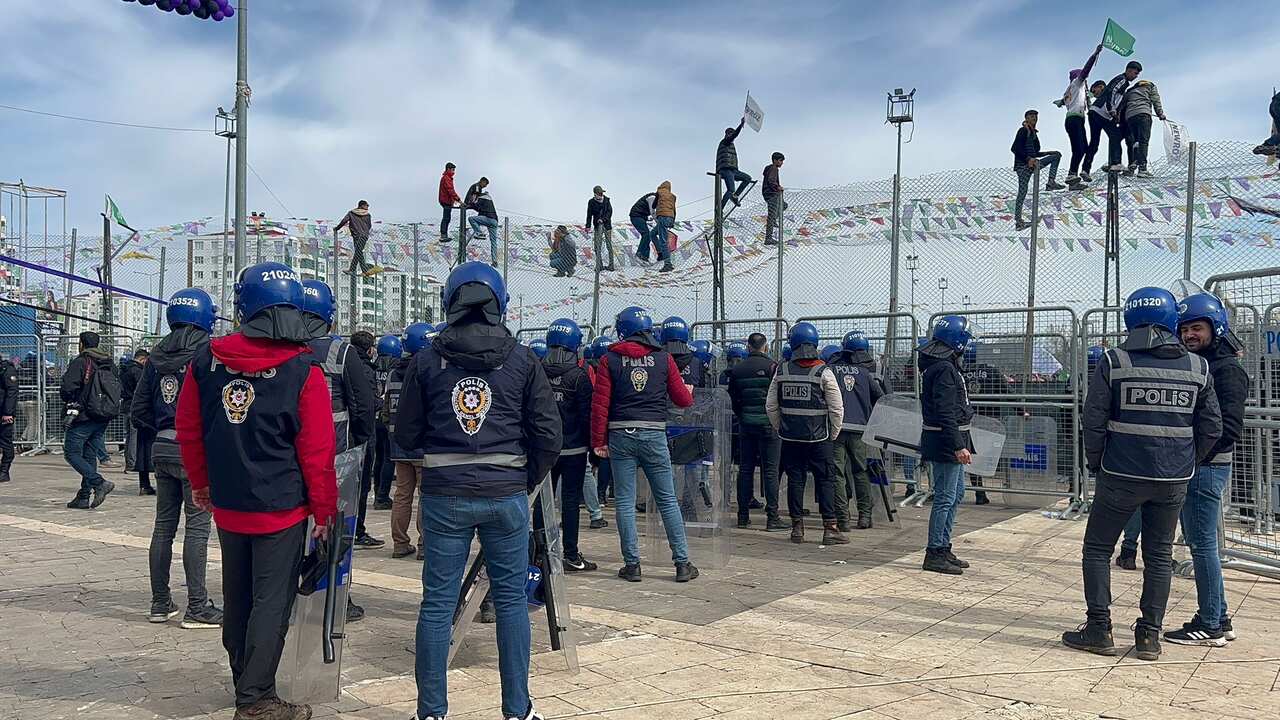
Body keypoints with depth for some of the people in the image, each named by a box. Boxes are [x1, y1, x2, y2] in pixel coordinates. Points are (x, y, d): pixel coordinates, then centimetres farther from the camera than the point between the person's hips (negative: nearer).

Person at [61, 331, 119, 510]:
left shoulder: (79, 362, -9)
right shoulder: (110, 364, 11)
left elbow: (67, 388, -16)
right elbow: (119, 389, 13)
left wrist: (69, 401, 5)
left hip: (83, 416, -7)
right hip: (104, 418, 7)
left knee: (72, 453, -2)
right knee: (90, 456, 12)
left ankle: (99, 483, -18)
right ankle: (83, 497, 12)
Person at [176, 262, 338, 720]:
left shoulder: (206, 361, -2)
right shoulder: (303, 372, -15)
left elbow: (187, 430, 8)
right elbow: (317, 453, -14)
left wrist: (200, 484, 22)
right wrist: (324, 511, -4)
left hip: (227, 506, 5)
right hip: (282, 509, -5)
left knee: (237, 597, 19)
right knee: (272, 601, 3)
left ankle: (244, 682, 35)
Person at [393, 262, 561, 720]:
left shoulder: (427, 360, -1)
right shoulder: (522, 360, -1)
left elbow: (405, 435, 4)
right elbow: (549, 435, -2)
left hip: (444, 495, 0)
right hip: (506, 493, 0)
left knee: (437, 603, 8)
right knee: (511, 599, 10)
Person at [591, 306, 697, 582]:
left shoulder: (609, 360, 1)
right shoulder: (664, 358, 3)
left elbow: (600, 403, -4)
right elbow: (682, 400, 7)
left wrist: (599, 441, 2)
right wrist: (690, 391, 30)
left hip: (620, 435, 0)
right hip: (654, 435, 1)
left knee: (624, 502, 6)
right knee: (667, 500, 8)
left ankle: (632, 564, 7)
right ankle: (682, 563, 10)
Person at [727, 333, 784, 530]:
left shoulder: (737, 369, 6)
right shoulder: (771, 366, -8)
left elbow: (733, 398, 11)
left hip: (745, 425, 4)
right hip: (768, 424, -4)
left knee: (745, 469, 9)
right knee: (770, 470, -2)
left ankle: (743, 516, 12)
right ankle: (772, 517, -2)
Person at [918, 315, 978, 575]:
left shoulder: (937, 365, 14)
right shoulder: (944, 369, -19)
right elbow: (946, 413, -24)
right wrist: (958, 446, -26)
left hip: (949, 441, 11)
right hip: (946, 440, -11)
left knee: (956, 492, 18)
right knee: (945, 497, -5)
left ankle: (943, 548, 25)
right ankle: (935, 554, 1)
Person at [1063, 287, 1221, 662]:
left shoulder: (1114, 362, -8)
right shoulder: (1197, 367, 2)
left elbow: (1093, 421, -7)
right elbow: (1211, 427, 7)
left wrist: (1095, 463, 7)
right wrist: (1187, 463, 18)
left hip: (1121, 475, -3)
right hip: (1174, 481, 3)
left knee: (1097, 548, 9)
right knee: (1159, 556, 13)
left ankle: (1099, 630, 7)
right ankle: (1149, 636, 15)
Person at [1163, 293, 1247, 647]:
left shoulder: (1227, 369, -11)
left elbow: (1230, 428, -19)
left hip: (1207, 468, -9)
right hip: (1191, 468, 9)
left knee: (1202, 543, -5)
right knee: (1200, 542, 14)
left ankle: (1210, 626, 3)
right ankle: (1217, 618, 24)